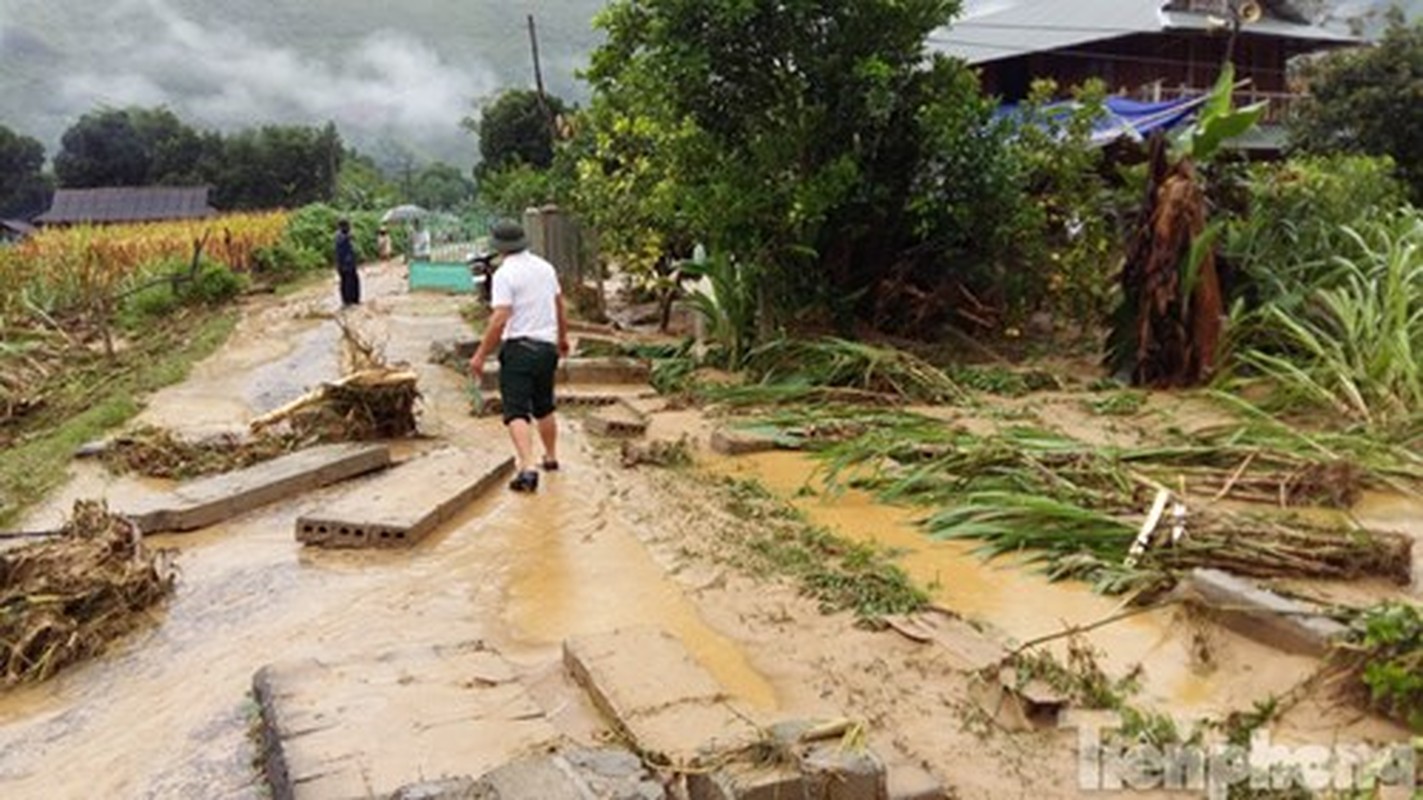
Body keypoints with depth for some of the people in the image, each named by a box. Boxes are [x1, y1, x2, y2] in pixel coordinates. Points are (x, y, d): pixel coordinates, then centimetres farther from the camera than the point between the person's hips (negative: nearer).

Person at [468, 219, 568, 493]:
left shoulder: (504, 274, -13)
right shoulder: (545, 267, 8)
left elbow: (500, 319, -19)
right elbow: (560, 307, 18)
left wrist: (480, 355, -13)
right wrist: (563, 337, 33)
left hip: (518, 347, -7)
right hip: (547, 346, 7)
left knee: (516, 412, -8)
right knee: (544, 408, 22)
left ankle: (528, 468, -21)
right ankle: (551, 458, 35)